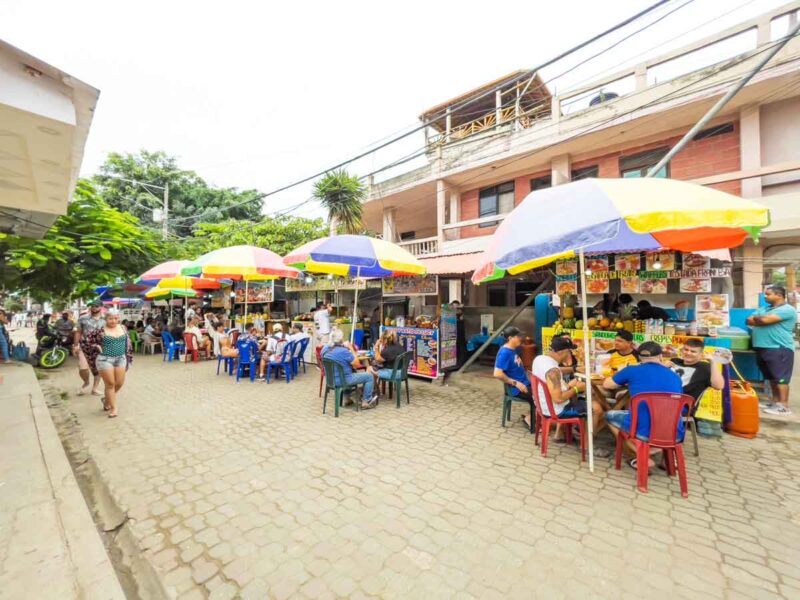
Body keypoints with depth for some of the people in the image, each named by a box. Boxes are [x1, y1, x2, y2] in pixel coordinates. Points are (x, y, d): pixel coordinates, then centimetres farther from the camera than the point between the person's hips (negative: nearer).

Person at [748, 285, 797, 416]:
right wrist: (761, 320, -8)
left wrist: (756, 318, 2)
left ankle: (784, 407, 1)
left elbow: (765, 320, -19)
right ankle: (775, 402, 23)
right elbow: (748, 321, 10)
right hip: (762, 348, 8)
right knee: (772, 378, 15)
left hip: (779, 349, -8)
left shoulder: (787, 310, -8)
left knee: (780, 378, -4)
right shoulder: (763, 309, 17)